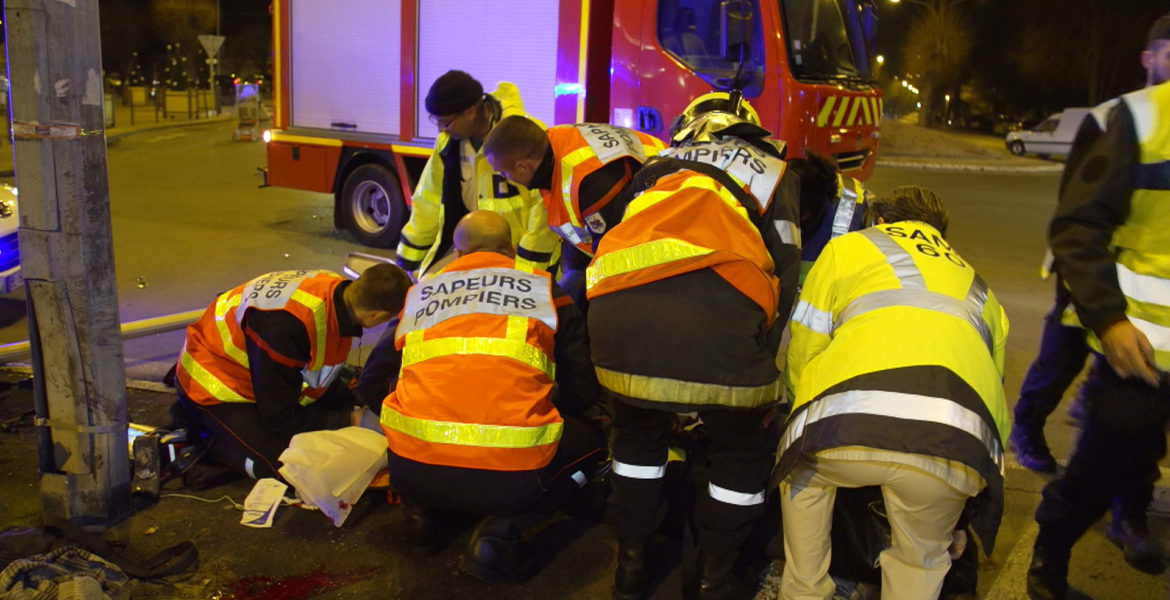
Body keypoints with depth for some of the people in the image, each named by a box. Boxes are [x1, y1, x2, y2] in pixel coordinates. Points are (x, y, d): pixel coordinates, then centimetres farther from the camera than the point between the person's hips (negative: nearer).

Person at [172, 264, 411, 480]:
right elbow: (279, 418, -26)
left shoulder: (338, 289, -15)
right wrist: (349, 421, -19)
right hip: (213, 387, -9)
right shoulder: (288, 323, -39)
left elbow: (320, 379, 4)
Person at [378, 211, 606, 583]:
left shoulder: (420, 293, 20)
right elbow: (583, 390, 15)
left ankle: (420, 508, 14)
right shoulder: (543, 289, 14)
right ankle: (500, 531, 3)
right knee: (591, 441, 25)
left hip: (410, 471, 5)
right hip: (507, 476, -4)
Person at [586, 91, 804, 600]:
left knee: (637, 434, 30)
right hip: (719, 306, -3)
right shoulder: (773, 172, 30)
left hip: (615, 306, 3)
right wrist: (767, 372, 20)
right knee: (743, 452, 22)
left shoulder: (655, 169, 38)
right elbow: (785, 272, 16)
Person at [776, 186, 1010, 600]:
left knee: (803, 474, 31)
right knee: (922, 559, 28)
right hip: (961, 441, 3)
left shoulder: (847, 247, 28)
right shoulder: (978, 290, 38)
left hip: (850, 425, -2)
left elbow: (802, 352, 22)